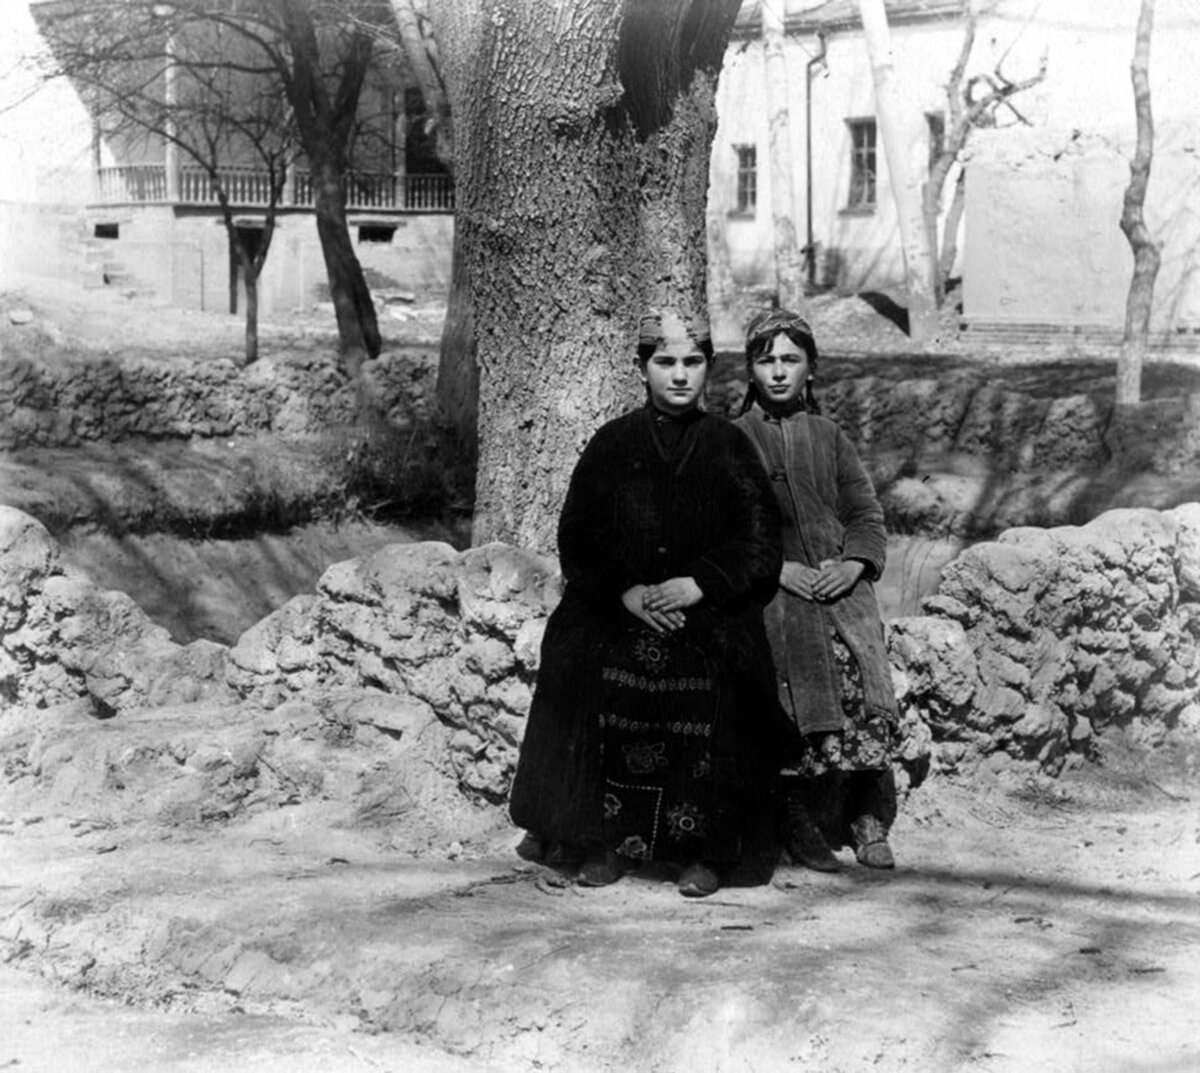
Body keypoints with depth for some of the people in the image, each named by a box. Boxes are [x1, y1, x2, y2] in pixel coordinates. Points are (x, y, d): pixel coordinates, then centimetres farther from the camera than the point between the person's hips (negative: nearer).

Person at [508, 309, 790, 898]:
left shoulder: (728, 446, 8)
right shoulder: (612, 445, 9)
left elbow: (761, 542, 3)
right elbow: (576, 540, 6)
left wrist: (699, 584, -10)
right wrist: (624, 591, -9)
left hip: (711, 615, 0)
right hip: (614, 611, 1)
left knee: (714, 691, -23)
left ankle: (703, 850, -10)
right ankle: (609, 842, -7)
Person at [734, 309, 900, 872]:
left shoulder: (830, 437, 17)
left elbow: (867, 514, 15)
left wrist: (854, 563, -5)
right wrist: (775, 568, -9)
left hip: (841, 587, 2)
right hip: (770, 594, -2)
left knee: (864, 698, -13)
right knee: (795, 704, -15)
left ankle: (867, 823, -8)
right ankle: (800, 825, -6)